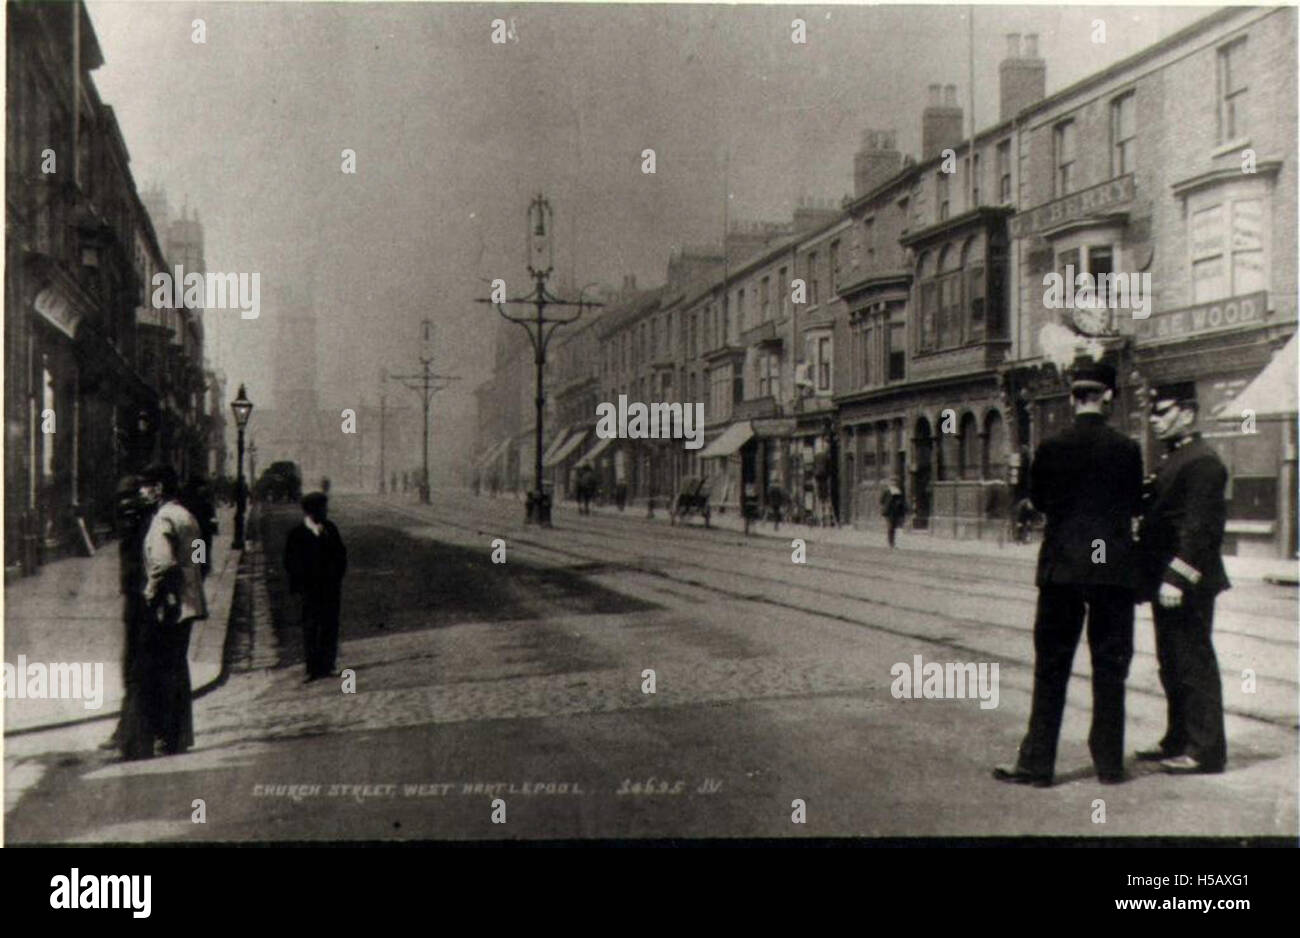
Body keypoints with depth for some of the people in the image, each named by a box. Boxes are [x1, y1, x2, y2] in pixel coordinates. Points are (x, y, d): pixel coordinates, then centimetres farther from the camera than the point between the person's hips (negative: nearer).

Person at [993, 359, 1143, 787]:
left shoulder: (1052, 448, -6)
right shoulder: (1126, 448, -5)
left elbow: (1037, 499, 5)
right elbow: (1136, 506, 5)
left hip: (1062, 567, 0)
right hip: (1115, 567, 1)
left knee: (1051, 667, 4)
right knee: (1110, 666, 9)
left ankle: (1037, 763, 5)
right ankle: (1109, 762, 15)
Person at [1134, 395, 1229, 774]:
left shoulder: (1202, 462, -15)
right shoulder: (1170, 460, 18)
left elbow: (1200, 527, -21)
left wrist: (1177, 577, -24)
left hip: (1186, 585, -10)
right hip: (1167, 581, 10)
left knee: (1194, 663, -4)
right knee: (1172, 662, 16)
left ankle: (1205, 751, 2)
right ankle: (1178, 741, 26)